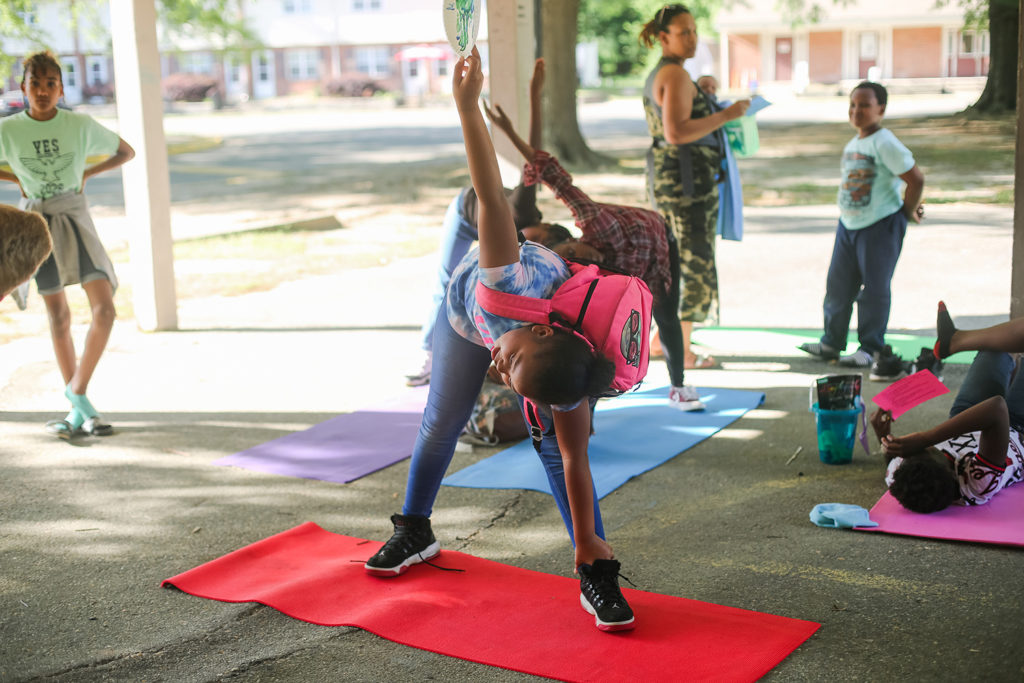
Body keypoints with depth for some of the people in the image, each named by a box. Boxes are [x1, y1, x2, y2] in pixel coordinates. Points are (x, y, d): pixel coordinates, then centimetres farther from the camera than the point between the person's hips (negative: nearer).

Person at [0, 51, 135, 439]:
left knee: (104, 309, -14)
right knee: (59, 318, 7)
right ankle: (79, 409, 15)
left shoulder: (81, 125, -5)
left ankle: (77, 391, 0)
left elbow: (126, 152, 8)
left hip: (74, 218, 0)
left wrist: (87, 174, 0)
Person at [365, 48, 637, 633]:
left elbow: (573, 460, -27)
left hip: (510, 317, -1)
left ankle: (597, 576, -4)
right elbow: (491, 196, -56)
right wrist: (469, 106, -62)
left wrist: (587, 543, -22)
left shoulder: (565, 383, -40)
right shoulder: (515, 286, -49)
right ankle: (415, 534, 36)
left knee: (554, 442, -14)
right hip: (467, 312, 1)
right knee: (440, 425, 13)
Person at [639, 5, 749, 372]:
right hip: (689, 179, -10)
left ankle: (659, 337, 25)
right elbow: (676, 133, -25)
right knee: (697, 265, -3)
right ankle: (681, 351, 2)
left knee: (675, 260, 19)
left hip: (664, 177, 10)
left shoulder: (656, 76, 16)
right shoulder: (676, 75, -15)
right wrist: (725, 115, -21)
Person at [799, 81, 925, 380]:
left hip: (881, 226, -8)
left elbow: (916, 179, -15)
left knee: (875, 288, 1)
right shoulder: (853, 144, 11)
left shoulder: (885, 143, -15)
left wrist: (908, 211, -6)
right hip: (849, 224, 8)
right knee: (838, 283, 11)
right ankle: (831, 342, 23)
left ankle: (870, 349, 11)